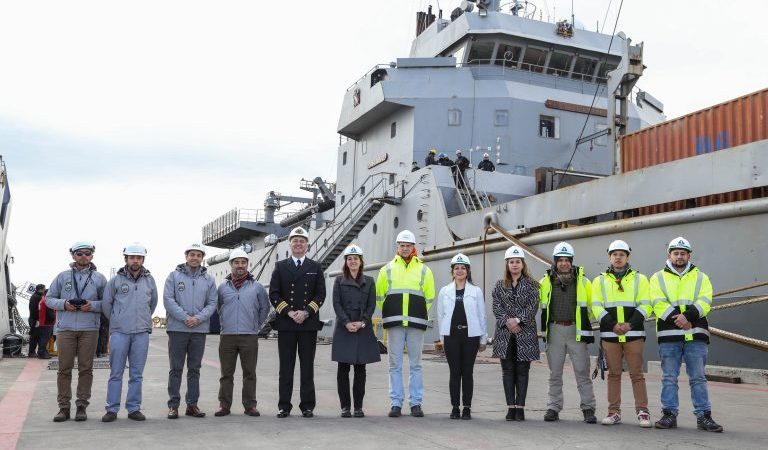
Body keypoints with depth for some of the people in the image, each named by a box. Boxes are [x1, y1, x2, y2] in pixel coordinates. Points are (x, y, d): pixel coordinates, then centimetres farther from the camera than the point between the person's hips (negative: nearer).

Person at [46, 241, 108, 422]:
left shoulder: (99, 278, 9)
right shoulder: (62, 276, 11)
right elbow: (49, 298, 11)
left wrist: (93, 305, -11)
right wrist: (63, 304, -8)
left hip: (89, 329, 0)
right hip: (65, 328, 1)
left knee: (86, 369, 1)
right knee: (64, 368, 0)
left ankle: (81, 406, 8)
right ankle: (64, 407, 7)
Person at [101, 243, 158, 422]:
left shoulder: (149, 280, 7)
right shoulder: (116, 280, 1)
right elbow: (106, 304, 9)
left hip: (141, 333, 2)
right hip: (119, 333, -2)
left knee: (137, 374, 6)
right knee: (116, 373, 1)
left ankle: (134, 408, 13)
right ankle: (112, 409, 7)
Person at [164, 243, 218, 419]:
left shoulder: (208, 279, 9)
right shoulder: (174, 276, 2)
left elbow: (212, 303, 5)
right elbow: (168, 300, -6)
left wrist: (198, 318, -12)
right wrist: (185, 317, -15)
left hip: (200, 329, 3)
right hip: (177, 328, -2)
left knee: (194, 369, 8)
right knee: (176, 369, 2)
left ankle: (192, 404, 16)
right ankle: (173, 405, 9)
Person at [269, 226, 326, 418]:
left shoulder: (315, 267, 10)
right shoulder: (280, 266, 10)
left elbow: (321, 294, 4)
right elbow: (274, 294, 3)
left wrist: (306, 312, -10)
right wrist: (289, 312, -9)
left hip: (309, 323, 0)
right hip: (285, 324, 0)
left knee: (307, 366, 3)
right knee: (286, 366, 3)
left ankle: (307, 406, 9)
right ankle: (284, 406, 9)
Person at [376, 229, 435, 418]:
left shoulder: (424, 270, 10)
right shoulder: (387, 269, 10)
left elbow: (429, 297, 14)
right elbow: (379, 295, 13)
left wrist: (419, 314, 12)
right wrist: (389, 314, 11)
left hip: (416, 323, 0)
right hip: (394, 324, 0)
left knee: (415, 365, 4)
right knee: (395, 364, 2)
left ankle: (416, 403, 10)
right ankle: (396, 403, 8)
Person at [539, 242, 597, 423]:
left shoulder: (582, 281, 2)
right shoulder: (546, 282, 4)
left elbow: (591, 305, 8)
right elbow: (540, 303, 16)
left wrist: (583, 324, 5)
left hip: (576, 331, -1)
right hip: (555, 331, 1)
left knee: (582, 371, -1)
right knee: (555, 373, 7)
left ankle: (588, 408, 8)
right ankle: (553, 408, 15)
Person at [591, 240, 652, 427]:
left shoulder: (639, 279, 9)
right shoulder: (600, 281, 11)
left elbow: (645, 305, 0)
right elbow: (597, 307, 2)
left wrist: (630, 324, -13)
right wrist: (612, 325, -12)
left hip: (634, 333, -1)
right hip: (609, 334, 1)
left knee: (637, 373, -2)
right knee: (614, 374, 6)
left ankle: (642, 412, 4)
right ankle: (614, 412, 12)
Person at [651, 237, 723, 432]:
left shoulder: (701, 277, 14)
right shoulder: (658, 278, 10)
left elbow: (705, 301, -2)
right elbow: (658, 304, -4)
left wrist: (689, 316, -18)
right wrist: (677, 319, -17)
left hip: (696, 335, 1)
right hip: (669, 335, -1)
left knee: (698, 377, 4)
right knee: (669, 377, 3)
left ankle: (703, 416, 8)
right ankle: (669, 415, 8)